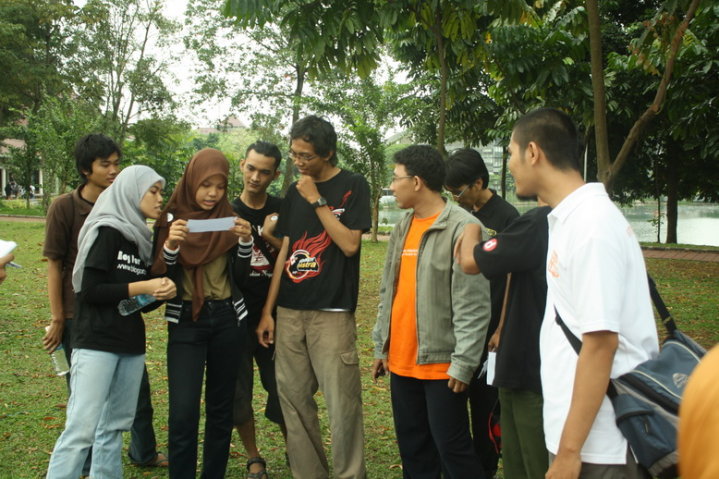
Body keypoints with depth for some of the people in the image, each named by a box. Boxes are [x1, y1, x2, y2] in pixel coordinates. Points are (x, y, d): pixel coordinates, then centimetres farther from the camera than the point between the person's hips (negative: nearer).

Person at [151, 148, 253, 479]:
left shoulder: (229, 219, 4)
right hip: (186, 322, -2)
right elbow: (160, 276, -5)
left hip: (228, 319, 2)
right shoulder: (171, 219, -1)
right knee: (183, 411, -10)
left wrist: (245, 242, -15)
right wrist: (171, 245, -23)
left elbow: (239, 277, 2)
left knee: (221, 405, 9)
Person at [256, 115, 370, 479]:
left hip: (332, 312, -5)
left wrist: (316, 200, -10)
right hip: (289, 311, 5)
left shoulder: (353, 186, -1)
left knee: (342, 403, -7)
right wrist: (268, 310, 10)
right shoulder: (294, 192, 14)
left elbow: (349, 243, -11)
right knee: (293, 399, 7)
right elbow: (284, 252, 14)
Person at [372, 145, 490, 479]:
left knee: (451, 448, 1)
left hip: (441, 363, -7)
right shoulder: (402, 228, 12)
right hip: (401, 361, 8)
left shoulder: (462, 228, -13)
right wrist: (381, 347, 15)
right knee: (412, 448, 16)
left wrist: (463, 363, -17)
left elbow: (473, 306, -16)